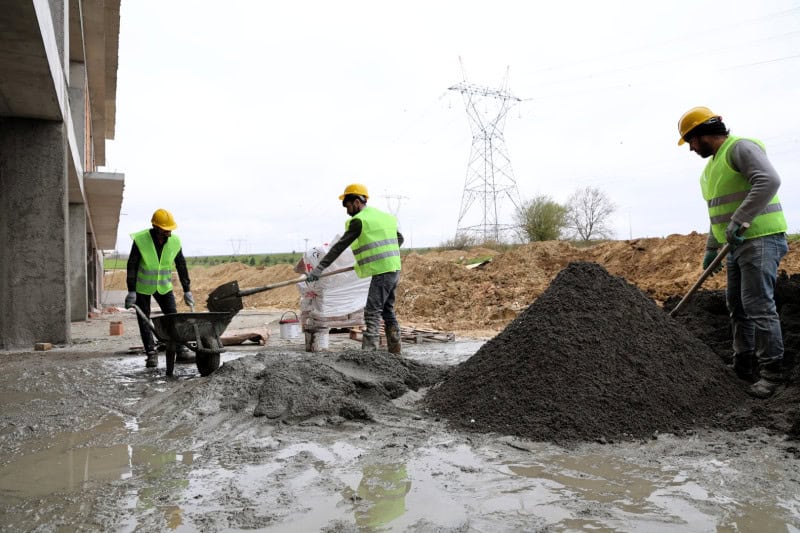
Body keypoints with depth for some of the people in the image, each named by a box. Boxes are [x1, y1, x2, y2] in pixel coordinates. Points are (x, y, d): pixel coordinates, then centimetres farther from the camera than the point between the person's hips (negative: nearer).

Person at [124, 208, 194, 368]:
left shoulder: (174, 241, -11)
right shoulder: (140, 240, -20)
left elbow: (181, 266, -2)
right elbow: (132, 265, -16)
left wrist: (187, 290, -1)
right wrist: (131, 291, -18)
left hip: (163, 286, 2)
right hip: (143, 287, -2)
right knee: (144, 320, 0)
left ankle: (181, 350, 2)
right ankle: (151, 353, 7)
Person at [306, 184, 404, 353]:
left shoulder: (359, 220, -8)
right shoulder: (384, 216, 17)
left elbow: (339, 246, -11)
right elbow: (399, 239, 29)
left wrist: (319, 268, -10)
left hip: (382, 271, -9)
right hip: (394, 269, 9)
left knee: (372, 313, -10)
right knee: (388, 310, 16)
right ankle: (394, 350, 20)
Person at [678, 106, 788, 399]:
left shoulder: (740, 148, -12)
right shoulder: (713, 164, 18)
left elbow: (769, 180, -28)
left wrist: (740, 220, -30)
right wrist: (711, 248, 23)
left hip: (760, 240, -10)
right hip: (738, 244, 10)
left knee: (759, 306, -10)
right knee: (737, 306, 14)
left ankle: (772, 372, 0)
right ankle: (742, 367, 25)